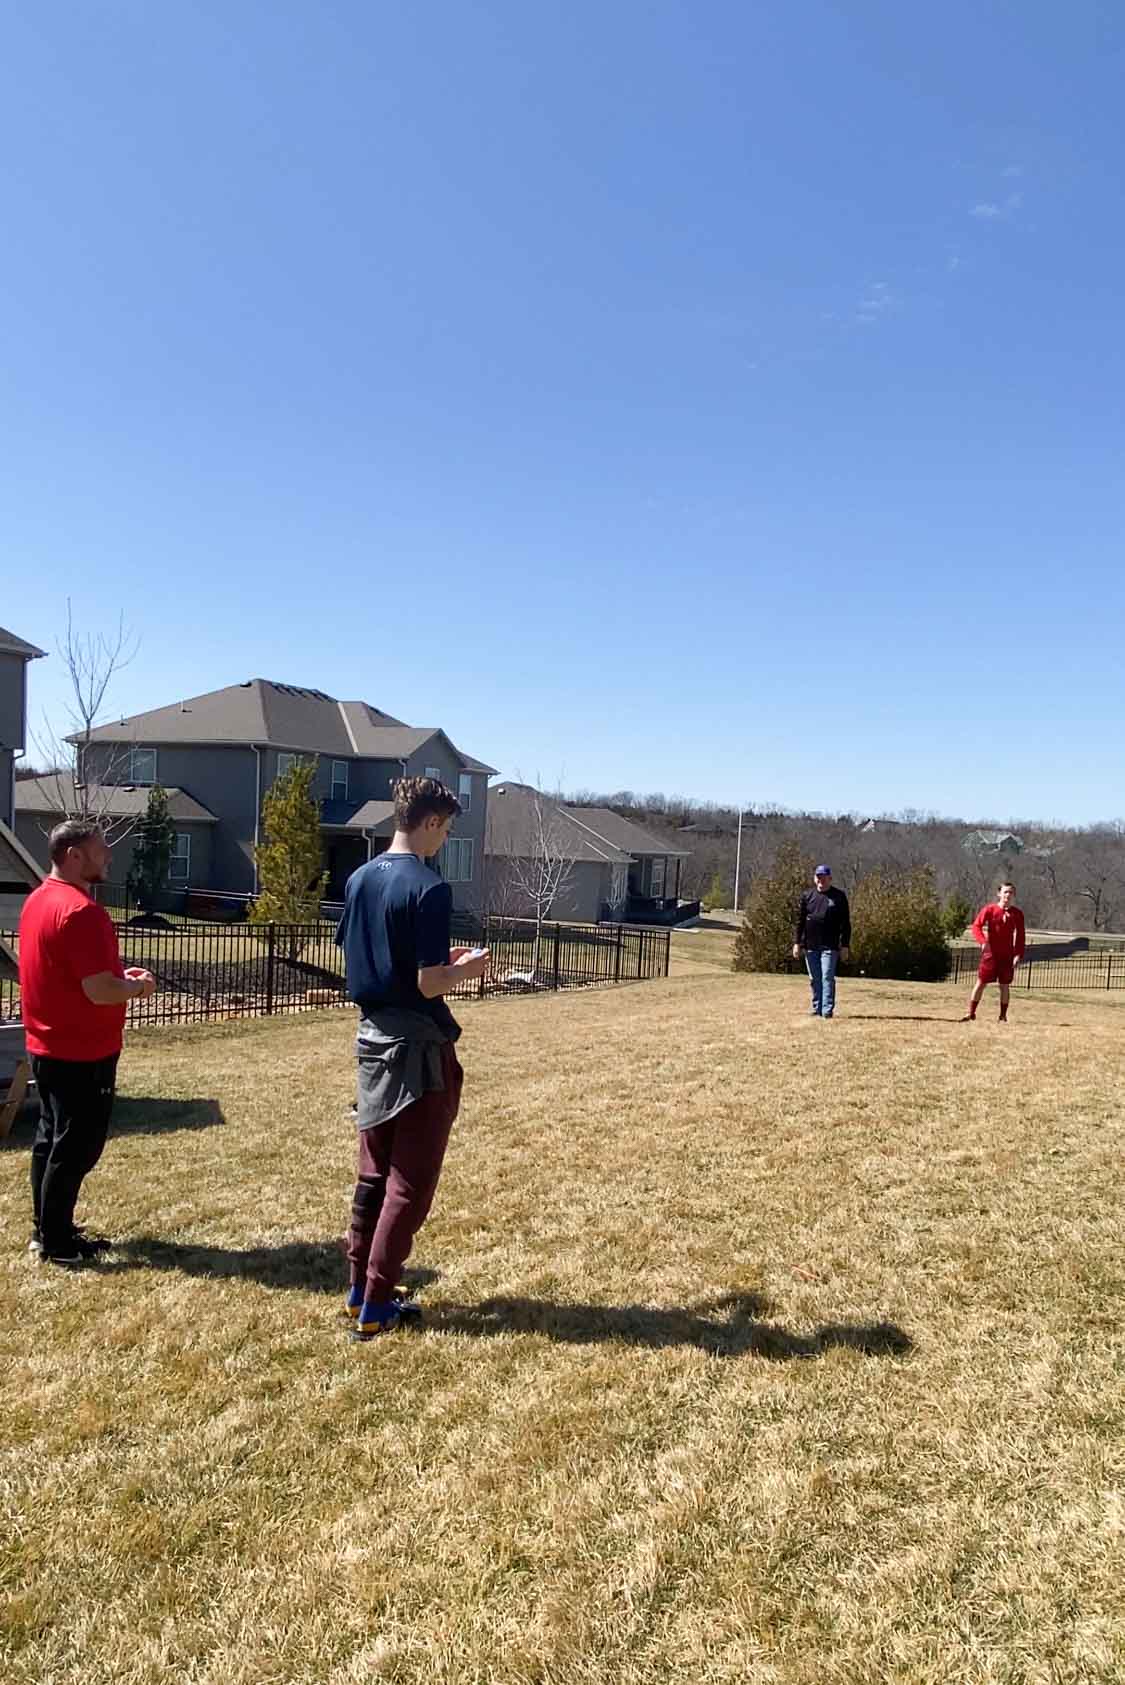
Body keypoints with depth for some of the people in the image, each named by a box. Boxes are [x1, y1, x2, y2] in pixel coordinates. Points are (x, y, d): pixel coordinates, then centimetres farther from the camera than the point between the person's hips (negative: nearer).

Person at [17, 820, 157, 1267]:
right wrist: (138, 986, -8)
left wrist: (118, 975, 10)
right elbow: (100, 991, -27)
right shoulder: (80, 910, -24)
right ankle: (57, 1244, 13)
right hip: (82, 1052, -10)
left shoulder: (39, 899, 8)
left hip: (48, 1045, 10)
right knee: (76, 1147, 2)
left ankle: (45, 1229, 30)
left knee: (52, 1138, 18)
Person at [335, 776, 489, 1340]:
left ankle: (358, 1289, 27)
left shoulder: (360, 879, 6)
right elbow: (429, 984, -22)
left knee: (373, 1172, 18)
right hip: (418, 1046, -8)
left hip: (372, 1037, 8)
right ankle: (376, 1307, 10)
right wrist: (466, 968, -1)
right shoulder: (429, 889, -18)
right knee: (410, 1182, 4)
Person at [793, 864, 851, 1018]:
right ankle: (816, 1007, 17)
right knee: (814, 979, 9)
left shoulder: (839, 896, 2)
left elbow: (846, 923, 2)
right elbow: (800, 920, 9)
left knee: (827, 977, -8)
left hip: (830, 946, -3)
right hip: (810, 945, 3)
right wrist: (797, 943, 3)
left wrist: (845, 946, -3)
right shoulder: (807, 895, 9)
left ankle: (827, 1010, -6)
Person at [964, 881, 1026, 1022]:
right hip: (990, 953, -2)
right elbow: (976, 926, -9)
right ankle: (971, 1014, 6)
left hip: (1008, 955, 2)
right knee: (981, 983, 0)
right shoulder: (989, 909, -4)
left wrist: (1018, 954, -3)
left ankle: (1003, 1016, 17)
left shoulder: (1017, 913, 3)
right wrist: (983, 941, -26)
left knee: (1005, 985, 6)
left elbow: (1021, 935, 6)